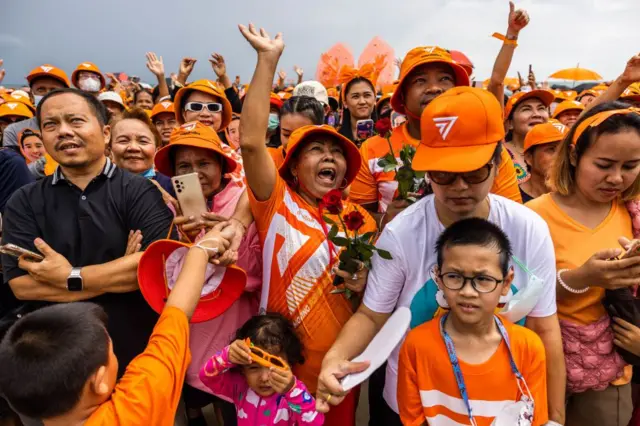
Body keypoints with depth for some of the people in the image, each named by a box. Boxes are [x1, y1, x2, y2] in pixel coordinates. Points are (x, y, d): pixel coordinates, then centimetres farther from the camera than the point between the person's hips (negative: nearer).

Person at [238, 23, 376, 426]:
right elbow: (251, 141, -23)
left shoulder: (361, 220, 2)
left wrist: (366, 284, -12)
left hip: (341, 360, 3)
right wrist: (268, 60, -23)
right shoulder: (278, 204, -8)